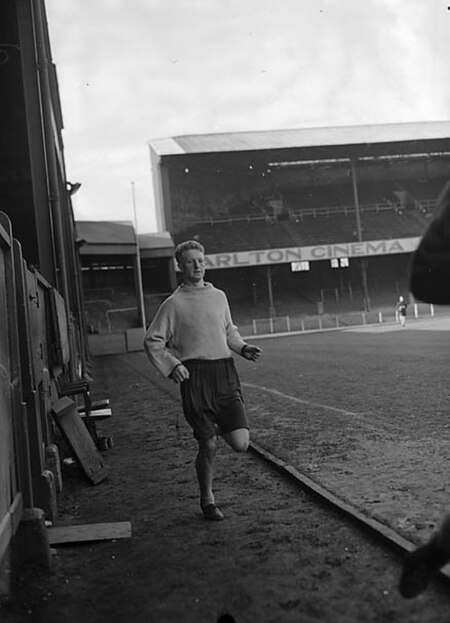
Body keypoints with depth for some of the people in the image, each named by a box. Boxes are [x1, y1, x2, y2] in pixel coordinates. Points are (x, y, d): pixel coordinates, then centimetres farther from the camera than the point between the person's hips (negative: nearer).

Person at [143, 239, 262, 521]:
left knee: (241, 444, -7)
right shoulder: (174, 303, 1)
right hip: (195, 376, -3)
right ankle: (207, 499, 25)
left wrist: (243, 348, 10)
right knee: (208, 446, 1)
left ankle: (219, 426, 28)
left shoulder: (219, 296, 13)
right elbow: (152, 341, 3)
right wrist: (172, 365, -10)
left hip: (226, 371, 3)